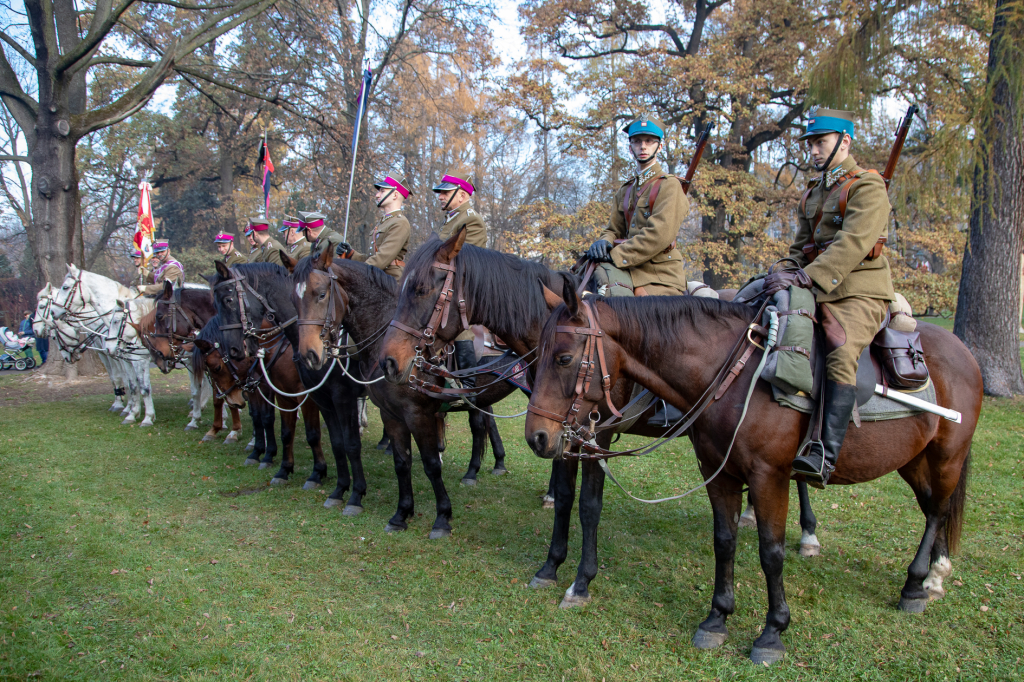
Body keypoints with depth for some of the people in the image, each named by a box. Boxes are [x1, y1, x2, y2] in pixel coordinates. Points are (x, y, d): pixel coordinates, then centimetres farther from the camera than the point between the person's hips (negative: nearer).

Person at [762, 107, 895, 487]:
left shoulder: (867, 187, -4)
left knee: (841, 355, -32)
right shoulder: (812, 194, 22)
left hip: (859, 295, -8)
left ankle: (826, 455, -41)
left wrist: (807, 277, -31)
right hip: (817, 296, 9)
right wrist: (787, 277, 3)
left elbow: (853, 244, -20)